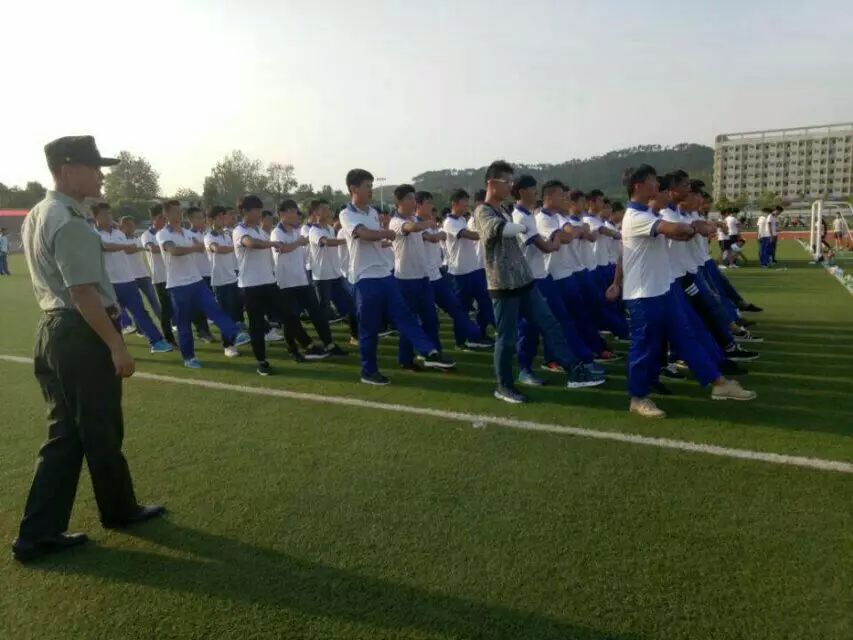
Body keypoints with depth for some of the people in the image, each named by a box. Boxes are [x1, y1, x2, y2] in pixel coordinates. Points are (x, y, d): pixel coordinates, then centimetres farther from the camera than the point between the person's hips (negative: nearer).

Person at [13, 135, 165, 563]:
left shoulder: (36, 216, 14)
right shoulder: (70, 222, -18)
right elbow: (83, 293, -23)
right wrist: (117, 346, -21)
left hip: (52, 329, 9)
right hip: (82, 335, -9)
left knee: (66, 434, 13)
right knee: (100, 433, 8)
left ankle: (37, 533, 17)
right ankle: (119, 510, 27)